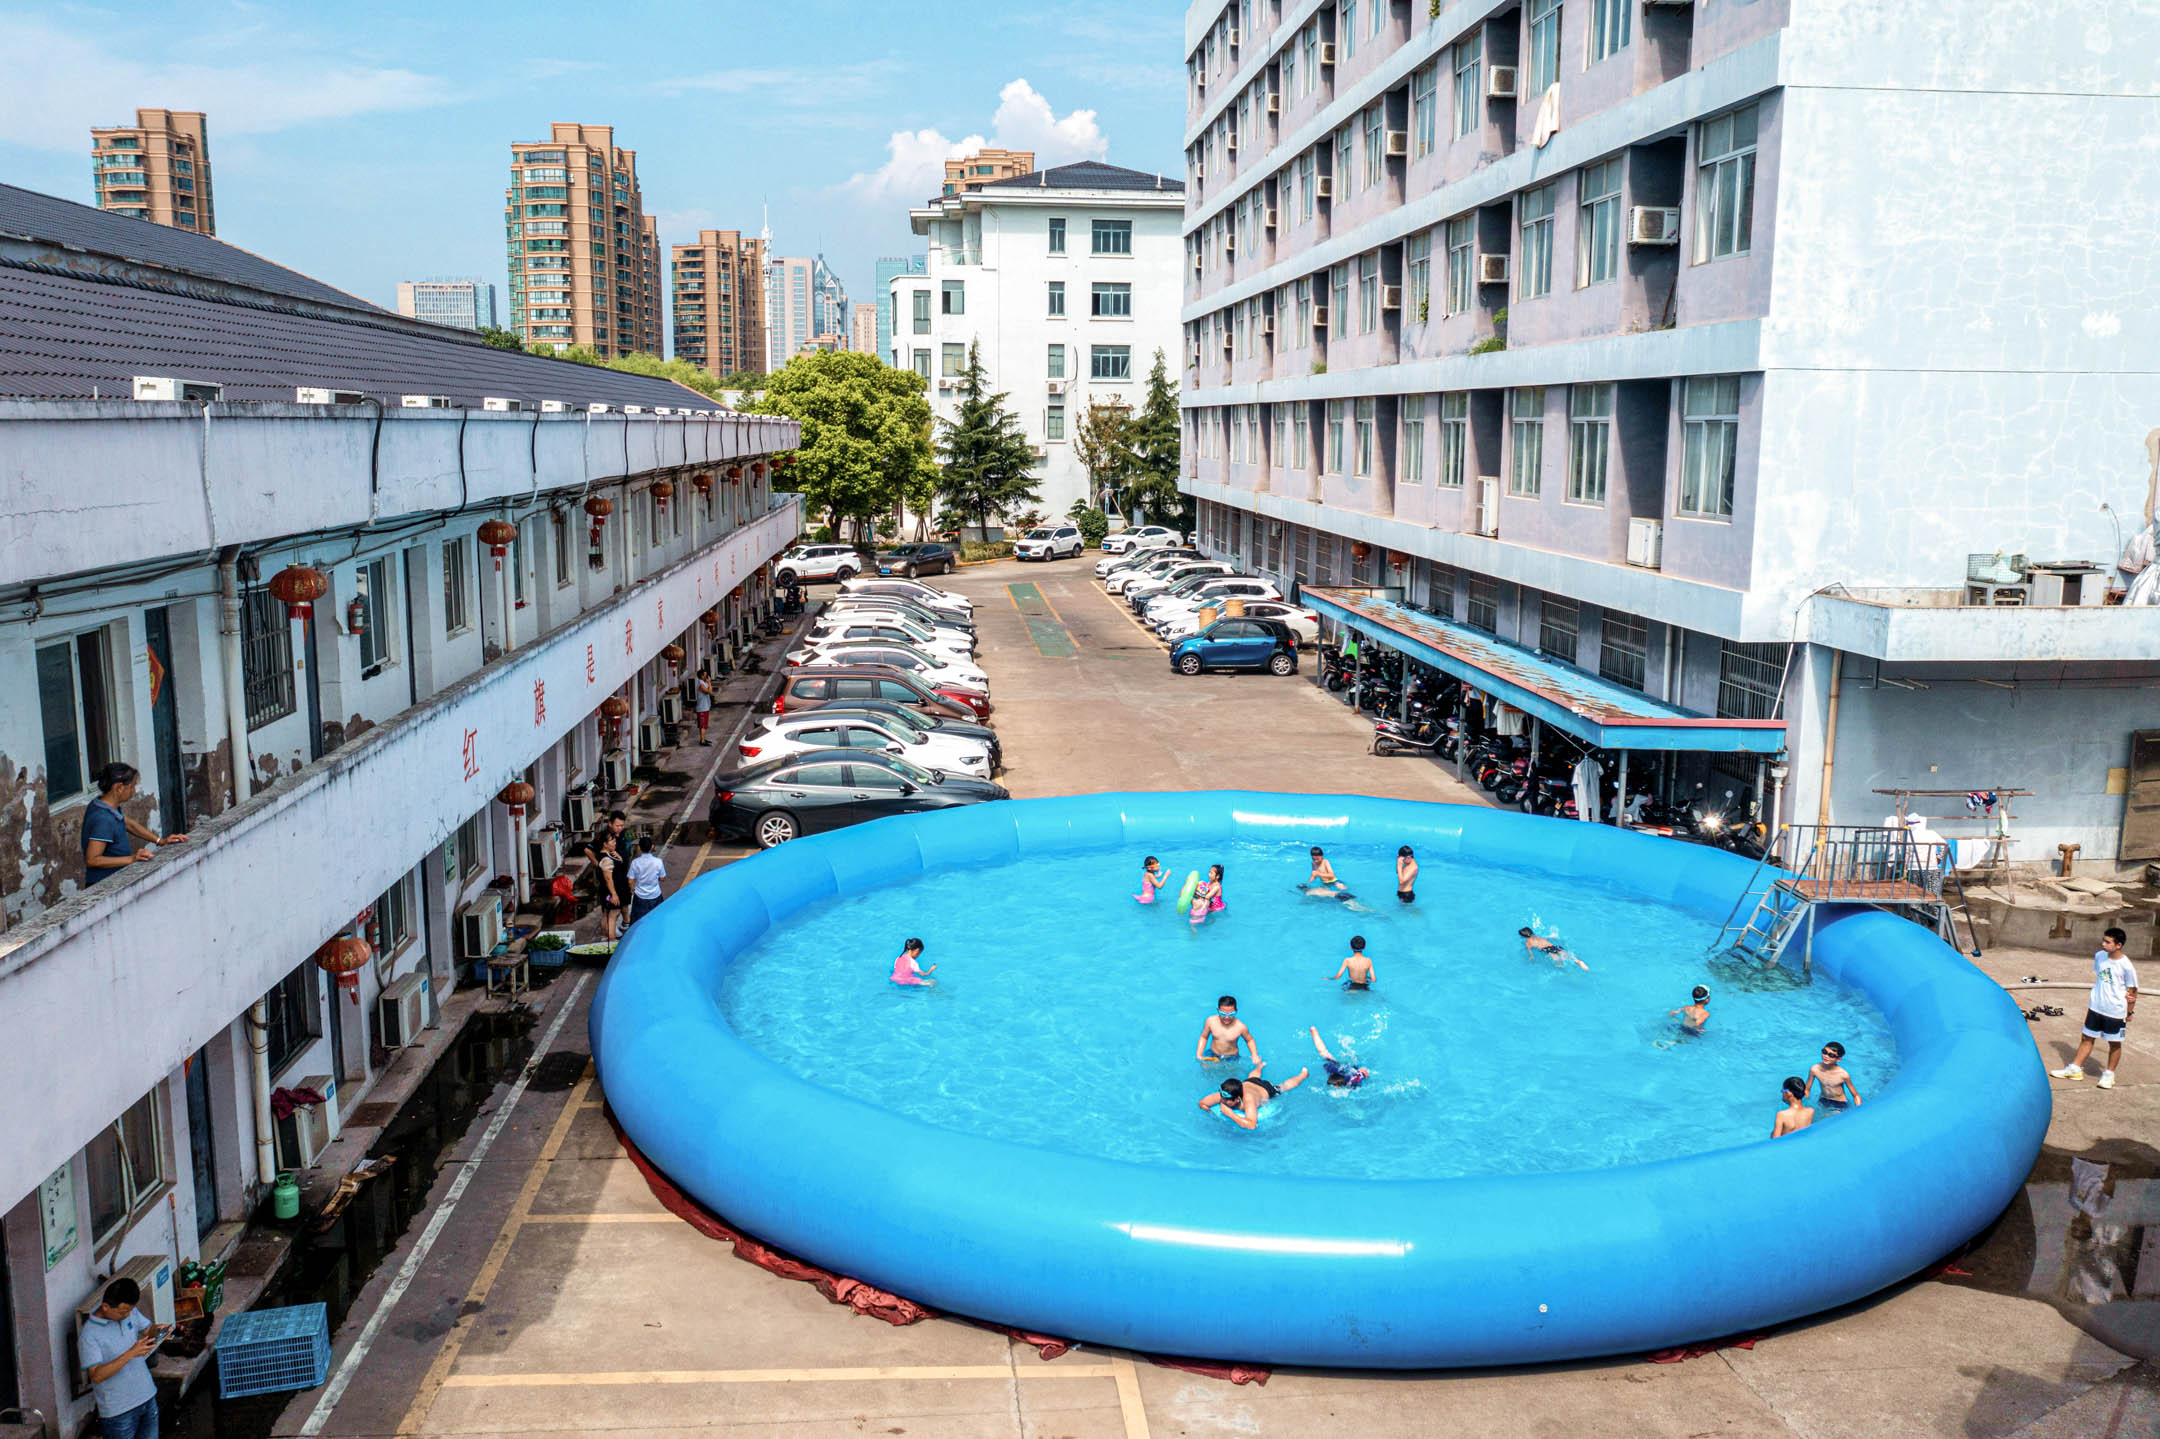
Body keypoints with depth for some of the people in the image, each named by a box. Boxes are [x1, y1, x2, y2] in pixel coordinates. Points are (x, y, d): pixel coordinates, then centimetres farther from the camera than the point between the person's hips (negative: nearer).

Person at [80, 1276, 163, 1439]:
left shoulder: (130, 1312, -3)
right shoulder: (89, 1336, -20)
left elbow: (146, 1330, 13)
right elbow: (96, 1375, -26)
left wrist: (155, 1330, -11)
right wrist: (130, 1354, -35)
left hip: (147, 1396, 6)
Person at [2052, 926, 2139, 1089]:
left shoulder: (2126, 966, -18)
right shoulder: (2099, 956, -3)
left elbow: (2132, 990, -8)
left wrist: (2130, 1011, -4)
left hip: (2115, 1011, -5)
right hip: (2096, 1007, 5)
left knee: (2114, 1043, 11)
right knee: (2088, 1038, 13)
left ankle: (2109, 1074, 25)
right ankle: (2075, 1068, 21)